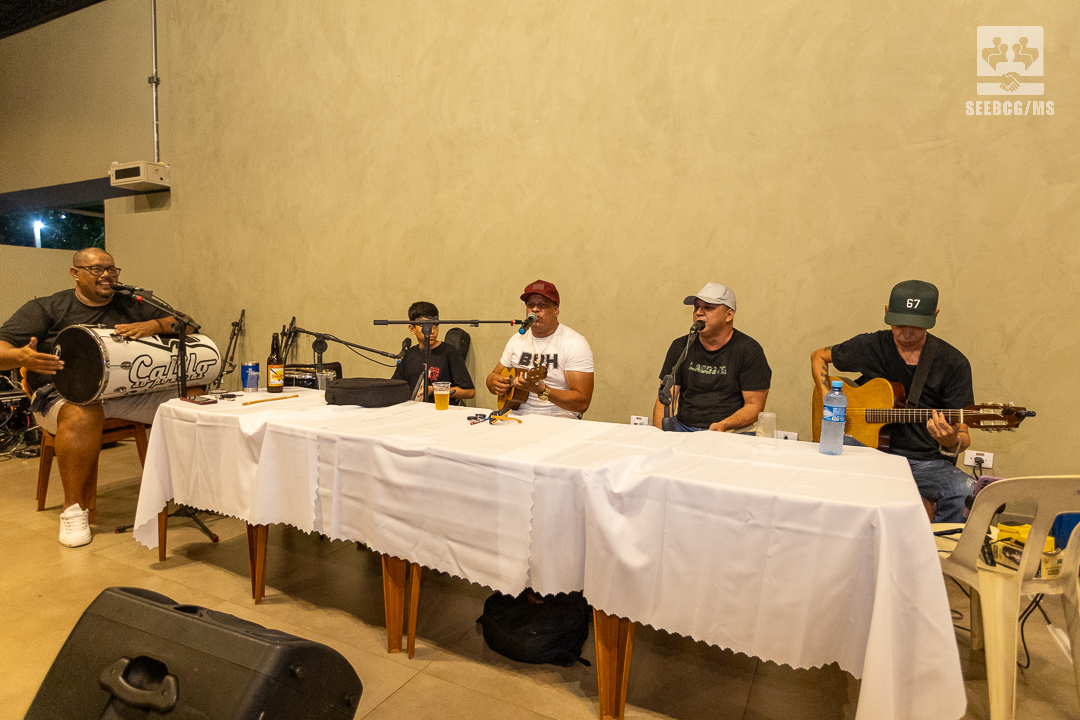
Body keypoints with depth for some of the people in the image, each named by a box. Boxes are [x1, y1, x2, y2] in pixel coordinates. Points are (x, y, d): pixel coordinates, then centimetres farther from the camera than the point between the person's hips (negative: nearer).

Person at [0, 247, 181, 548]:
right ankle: (73, 509, -22)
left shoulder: (131, 307, 17)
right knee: (82, 415, -39)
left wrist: (155, 325, -11)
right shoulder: (47, 309, 11)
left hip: (131, 392, 3)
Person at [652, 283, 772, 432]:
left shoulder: (749, 351, -1)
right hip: (682, 427, 3)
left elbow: (755, 406, -3)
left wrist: (723, 426, -21)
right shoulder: (680, 347, 10)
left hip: (731, 431, -3)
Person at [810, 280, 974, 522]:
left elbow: (963, 437, -3)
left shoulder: (953, 363, -3)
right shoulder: (870, 347, 0)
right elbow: (819, 356, 17)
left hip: (928, 463, -1)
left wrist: (952, 443, -29)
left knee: (968, 494, -33)